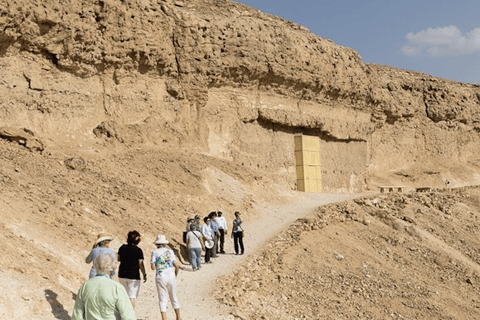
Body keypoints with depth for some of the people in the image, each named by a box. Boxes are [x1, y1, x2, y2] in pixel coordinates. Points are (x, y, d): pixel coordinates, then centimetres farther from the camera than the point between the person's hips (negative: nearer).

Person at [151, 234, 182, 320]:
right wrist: (175, 274, 15)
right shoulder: (170, 252, 1)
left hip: (160, 278, -2)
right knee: (174, 298, 17)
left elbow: (153, 267, -7)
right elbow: (177, 266, -3)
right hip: (171, 277, 2)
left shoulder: (155, 253, -3)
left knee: (163, 300, 3)